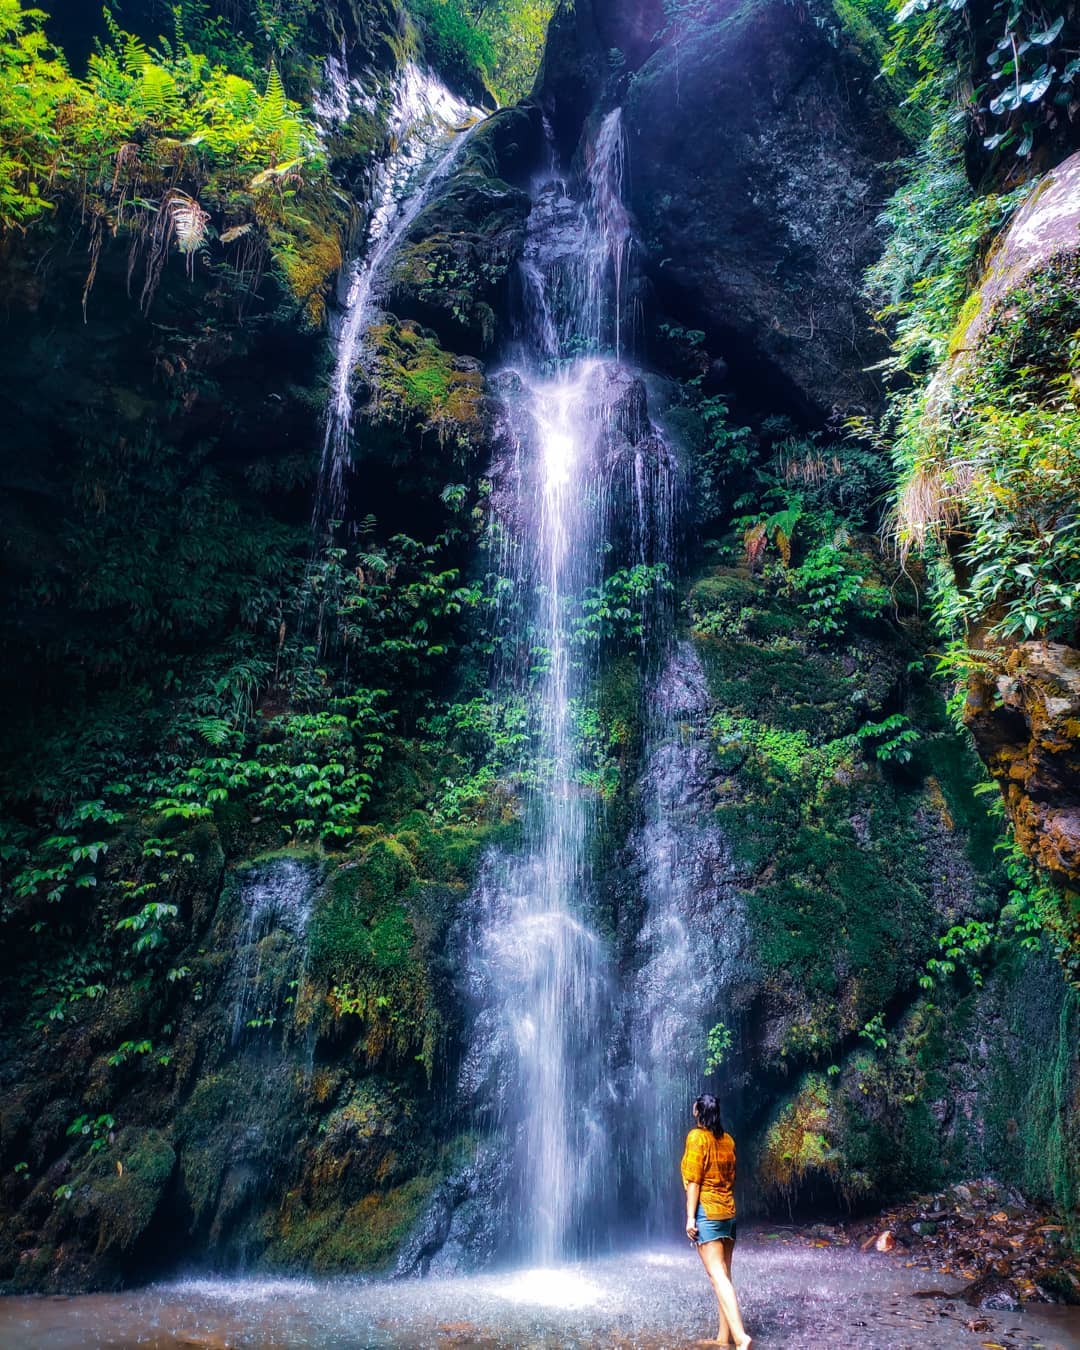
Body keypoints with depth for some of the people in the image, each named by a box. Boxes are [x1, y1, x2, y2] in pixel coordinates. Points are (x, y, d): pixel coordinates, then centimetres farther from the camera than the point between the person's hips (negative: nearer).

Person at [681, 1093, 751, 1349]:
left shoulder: (697, 1137, -10)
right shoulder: (728, 1140, 8)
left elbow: (694, 1180, -13)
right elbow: (731, 1177, 14)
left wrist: (690, 1216, -11)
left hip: (707, 1212, -7)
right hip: (728, 1211, 7)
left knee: (717, 1275, -8)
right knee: (724, 1274, 12)